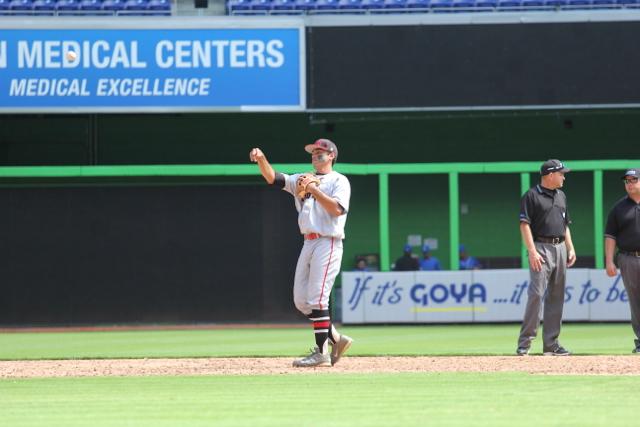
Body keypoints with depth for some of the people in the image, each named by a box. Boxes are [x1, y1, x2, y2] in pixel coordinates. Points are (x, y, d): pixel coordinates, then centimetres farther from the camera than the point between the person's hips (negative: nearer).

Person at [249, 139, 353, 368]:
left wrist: (313, 189, -15)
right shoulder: (302, 180, 18)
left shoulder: (339, 181, -1)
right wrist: (261, 159, -10)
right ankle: (336, 339, 17)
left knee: (317, 298, -13)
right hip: (308, 243, 7)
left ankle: (321, 353, -10)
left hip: (328, 244, -7)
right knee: (301, 300, 6)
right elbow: (273, 178, 8)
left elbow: (337, 209, -16)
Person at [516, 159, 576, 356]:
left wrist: (570, 249, 14)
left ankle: (551, 343, 9)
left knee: (556, 296, 6)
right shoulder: (532, 196, -5)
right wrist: (532, 251, -18)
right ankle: (525, 342, -11)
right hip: (541, 248, -7)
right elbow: (525, 225, -10)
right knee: (536, 293, -14)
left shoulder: (561, 196, 17)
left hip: (560, 248, 7)